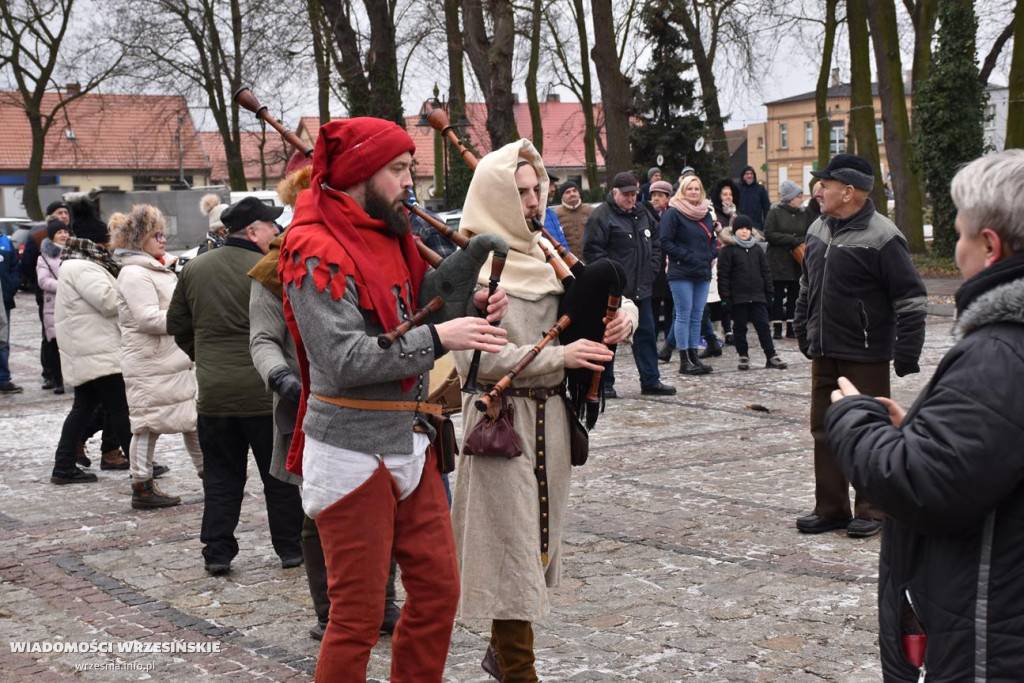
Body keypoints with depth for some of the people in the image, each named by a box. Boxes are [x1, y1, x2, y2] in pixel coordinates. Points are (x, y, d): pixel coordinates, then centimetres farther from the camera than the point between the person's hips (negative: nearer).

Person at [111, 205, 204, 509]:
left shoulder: (159, 270, 18)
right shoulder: (134, 274, -14)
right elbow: (148, 318, -22)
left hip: (175, 360, 10)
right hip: (149, 365, -10)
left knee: (192, 417, 13)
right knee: (149, 424, -2)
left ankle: (207, 471, 22)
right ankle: (142, 489, 5)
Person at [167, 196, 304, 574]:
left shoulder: (193, 269, 5)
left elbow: (177, 325, 12)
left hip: (213, 391, 4)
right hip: (263, 392, -4)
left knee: (220, 477, 12)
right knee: (279, 475, 9)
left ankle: (218, 552, 11)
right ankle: (290, 548, 16)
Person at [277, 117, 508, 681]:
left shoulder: (392, 239, 13)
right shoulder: (317, 253, -15)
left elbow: (417, 312, 21)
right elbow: (345, 360, -24)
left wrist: (472, 306, 0)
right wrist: (437, 338, -24)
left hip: (408, 442, 8)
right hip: (353, 452, -8)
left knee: (437, 589, 13)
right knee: (358, 614, 2)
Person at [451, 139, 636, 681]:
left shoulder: (544, 254, 9)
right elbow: (476, 359, -19)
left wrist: (624, 313, -7)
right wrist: (559, 356, -22)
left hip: (550, 413, 7)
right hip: (502, 418, -7)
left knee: (539, 536, 15)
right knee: (512, 541, -2)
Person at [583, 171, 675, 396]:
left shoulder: (642, 214, 13)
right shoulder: (601, 216, -11)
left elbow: (655, 244, 23)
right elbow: (592, 251, -15)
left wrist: (651, 270, 11)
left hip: (641, 289, 7)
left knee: (646, 333, 10)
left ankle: (650, 380, 17)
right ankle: (604, 383, 10)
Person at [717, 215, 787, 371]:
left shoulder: (757, 249, 11)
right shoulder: (728, 250, -3)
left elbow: (766, 271, 14)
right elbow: (723, 275, -6)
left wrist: (769, 293, 9)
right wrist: (725, 297, -11)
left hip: (757, 296, 3)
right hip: (738, 298, -3)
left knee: (763, 325, 2)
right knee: (740, 327, 5)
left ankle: (771, 356, 4)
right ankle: (743, 357, 15)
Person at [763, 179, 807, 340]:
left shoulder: (803, 214, 9)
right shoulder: (775, 212, -2)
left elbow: (808, 237, 10)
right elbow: (768, 234, -11)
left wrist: (799, 241, -12)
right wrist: (792, 240, -14)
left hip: (797, 262, 4)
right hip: (778, 261, -4)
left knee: (794, 295, 5)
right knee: (778, 295, -1)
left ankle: (791, 327, 12)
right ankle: (777, 328, 5)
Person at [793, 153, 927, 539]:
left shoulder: (881, 236, -15)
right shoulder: (818, 230, 9)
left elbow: (911, 299, -14)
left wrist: (906, 355, -16)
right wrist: (804, 333, 21)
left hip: (866, 357, -7)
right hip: (824, 354, 8)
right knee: (824, 430, 11)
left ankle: (871, 510, 14)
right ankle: (830, 507, 20)